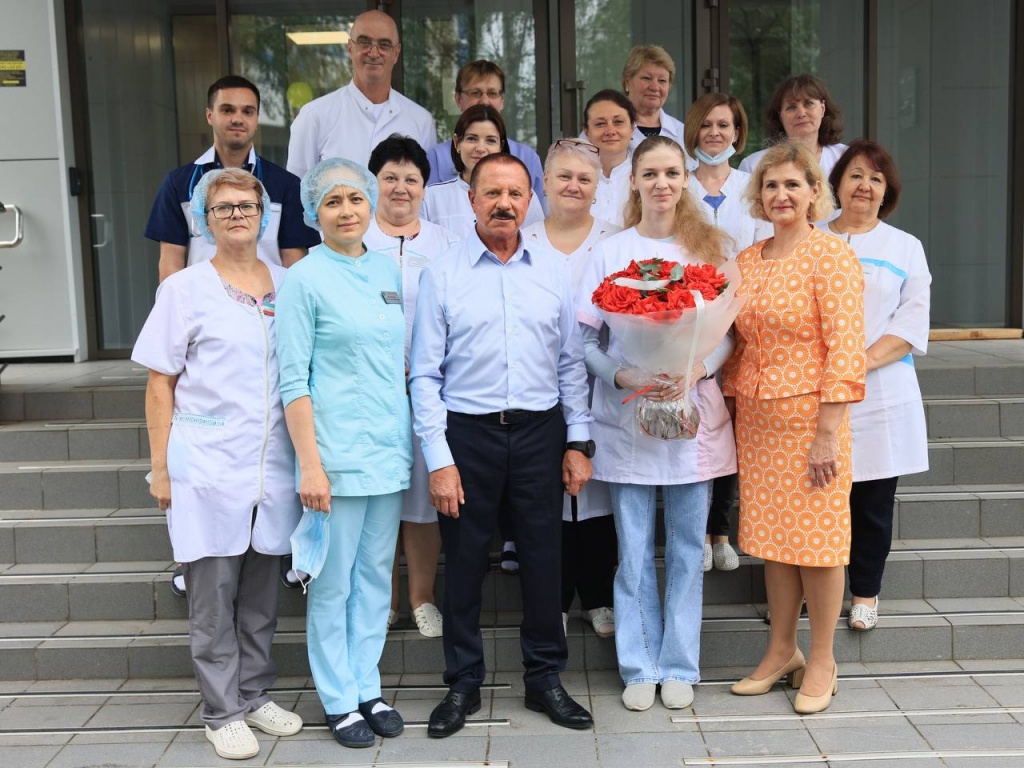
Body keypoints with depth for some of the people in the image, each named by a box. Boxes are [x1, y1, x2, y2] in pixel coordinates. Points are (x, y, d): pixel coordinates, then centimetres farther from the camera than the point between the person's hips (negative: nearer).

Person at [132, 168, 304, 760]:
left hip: (274, 462, 3)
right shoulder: (184, 289, -1)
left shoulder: (287, 285, 8)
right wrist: (160, 467, -4)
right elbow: (161, 385, 0)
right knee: (214, 595, 3)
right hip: (209, 463, -3)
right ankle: (223, 712, 17)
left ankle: (256, 695, 27)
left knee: (262, 592, 12)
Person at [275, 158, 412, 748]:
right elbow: (293, 380, -10)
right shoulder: (305, 279, -7)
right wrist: (310, 465, -14)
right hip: (337, 451, -5)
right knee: (334, 582, 4)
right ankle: (340, 701, 19)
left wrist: (412, 437, 12)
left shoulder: (389, 271, 9)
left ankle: (368, 688, 26)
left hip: (389, 449, 6)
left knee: (377, 576, 13)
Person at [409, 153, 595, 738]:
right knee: (465, 563, 7)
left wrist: (579, 442, 3)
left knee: (544, 558, 9)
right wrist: (439, 460, -8)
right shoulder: (442, 275, -2)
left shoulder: (554, 271, 6)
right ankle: (463, 684, 24)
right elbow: (426, 375, -3)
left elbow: (572, 364, 9)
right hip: (468, 432, -2)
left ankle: (546, 679, 27)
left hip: (541, 431, 2)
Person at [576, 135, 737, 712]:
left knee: (687, 547, 7)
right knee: (635, 551, 5)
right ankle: (640, 668, 19)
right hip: (627, 418, 0)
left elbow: (729, 333, 5)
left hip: (695, 413, 1)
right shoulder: (610, 253, 3)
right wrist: (623, 377, -16)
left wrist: (696, 370, -14)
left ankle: (680, 667, 21)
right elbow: (586, 341, 1)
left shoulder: (711, 248, 6)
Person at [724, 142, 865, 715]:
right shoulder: (746, 261, 10)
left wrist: (828, 431, -18)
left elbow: (846, 347, -14)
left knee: (818, 536, 4)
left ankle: (822, 661, 19)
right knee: (772, 536, 12)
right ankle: (782, 650, 27)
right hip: (756, 419, 6)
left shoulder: (831, 255, -8)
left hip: (810, 416, -5)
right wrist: (731, 407, 8)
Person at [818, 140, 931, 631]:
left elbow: (912, 324, 0)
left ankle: (865, 595, 21)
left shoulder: (905, 248, 10)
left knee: (872, 500, 6)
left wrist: (862, 361, -15)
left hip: (880, 394, 0)